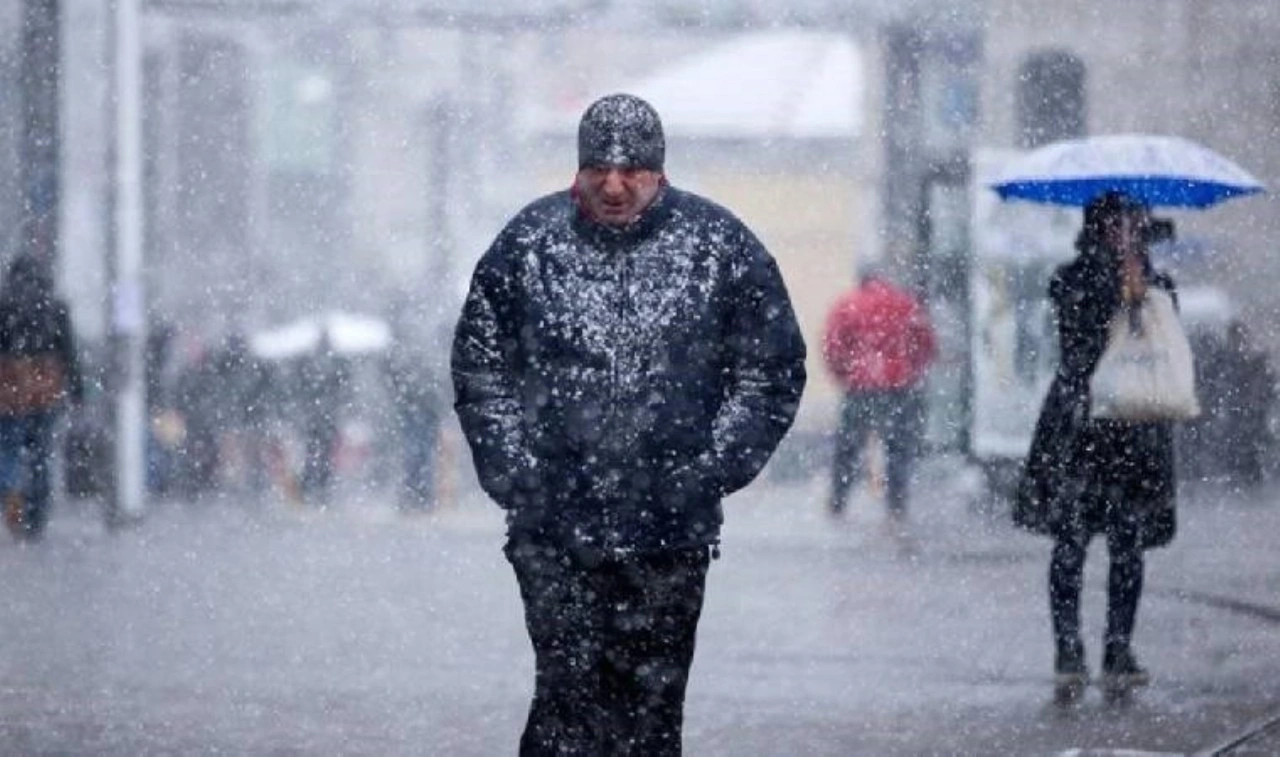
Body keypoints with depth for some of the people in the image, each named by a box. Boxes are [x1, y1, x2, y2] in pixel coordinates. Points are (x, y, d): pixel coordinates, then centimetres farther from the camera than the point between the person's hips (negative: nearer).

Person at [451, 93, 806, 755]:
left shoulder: (719, 245, 2)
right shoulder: (529, 242, 3)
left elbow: (773, 369, 7)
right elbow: (480, 366, 11)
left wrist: (710, 471, -1)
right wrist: (513, 472, 1)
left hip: (671, 534, 1)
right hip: (554, 531, 0)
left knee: (652, 703, 6)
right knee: (567, 694, -7)